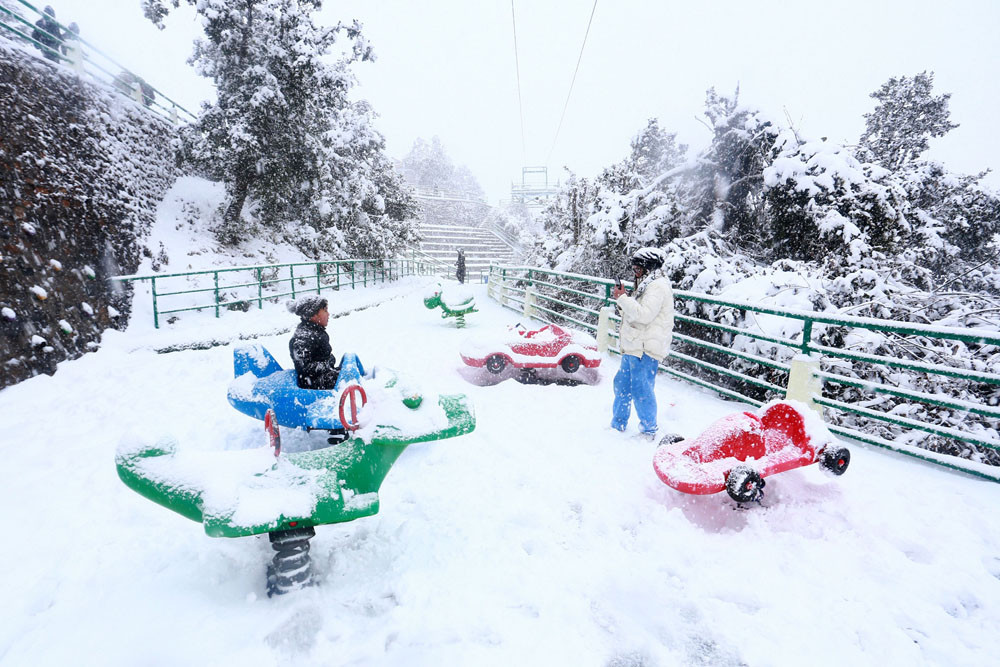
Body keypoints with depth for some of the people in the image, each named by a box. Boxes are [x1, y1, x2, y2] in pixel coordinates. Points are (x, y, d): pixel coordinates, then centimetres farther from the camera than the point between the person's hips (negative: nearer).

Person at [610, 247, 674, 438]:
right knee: (622, 384, 17)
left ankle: (649, 431, 11)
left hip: (646, 350, -11)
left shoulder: (658, 286, -14)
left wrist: (623, 298, -19)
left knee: (641, 390, -4)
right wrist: (621, 300, 6)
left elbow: (644, 315, -25)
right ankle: (618, 424, 32)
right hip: (634, 347, 11)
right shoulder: (647, 285, 18)